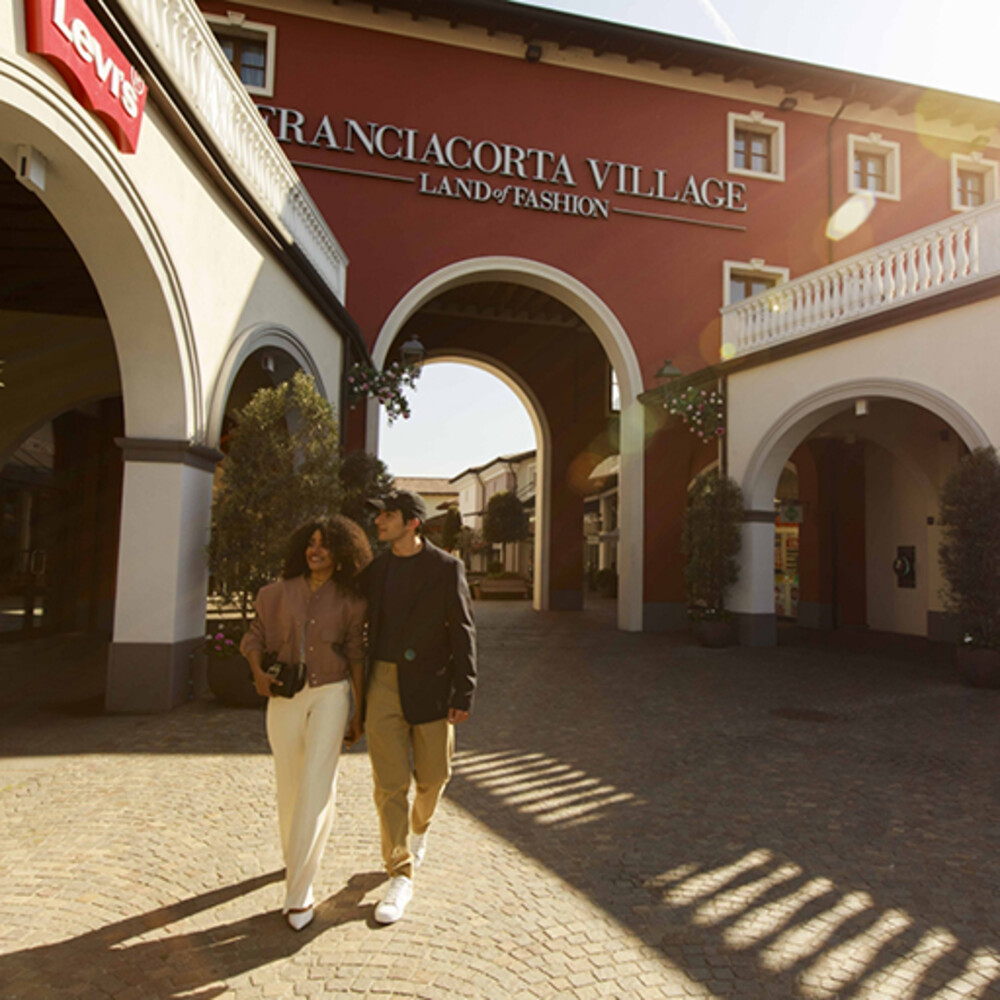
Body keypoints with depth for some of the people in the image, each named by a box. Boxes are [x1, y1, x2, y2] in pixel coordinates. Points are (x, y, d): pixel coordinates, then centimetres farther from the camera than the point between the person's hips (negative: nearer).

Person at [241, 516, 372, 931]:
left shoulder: (349, 600, -1)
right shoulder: (281, 591, 2)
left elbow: (356, 656, 3)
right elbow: (255, 635, 9)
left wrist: (358, 712, 2)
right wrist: (258, 672, -10)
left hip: (329, 696, -2)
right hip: (284, 697, 2)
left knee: (316, 787, -11)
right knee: (289, 786, 13)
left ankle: (298, 892, -4)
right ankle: (295, 859, 40)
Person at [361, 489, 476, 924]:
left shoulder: (446, 568, -5)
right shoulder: (373, 569, 7)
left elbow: (462, 633, -5)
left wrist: (463, 694, -9)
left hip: (429, 684, -2)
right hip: (383, 683, 2)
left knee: (433, 776, 10)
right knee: (390, 784, 1)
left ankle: (419, 828, 43)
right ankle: (400, 876, 14)